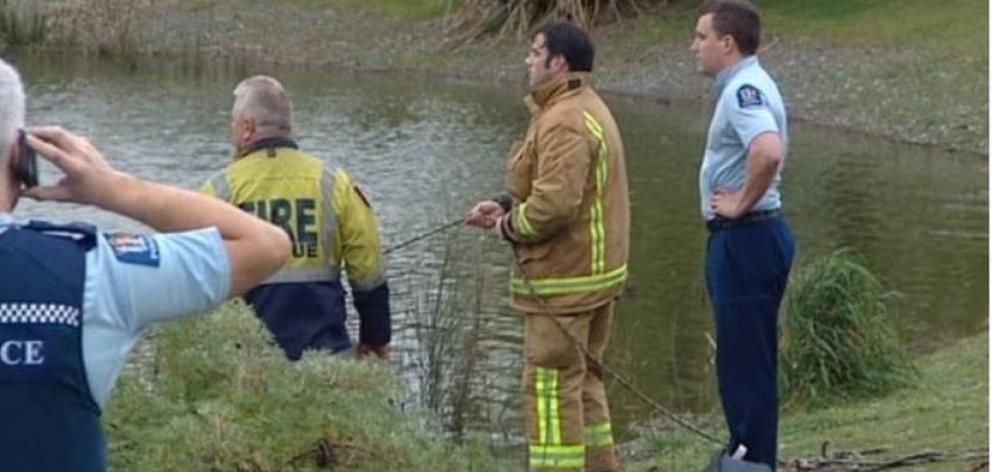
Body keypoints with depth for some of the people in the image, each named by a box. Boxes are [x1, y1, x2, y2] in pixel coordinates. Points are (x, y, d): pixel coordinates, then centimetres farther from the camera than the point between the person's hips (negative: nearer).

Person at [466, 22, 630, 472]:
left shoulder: (564, 123, -21)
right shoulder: (587, 108, 14)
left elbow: (555, 203, -29)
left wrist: (510, 227, -12)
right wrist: (506, 203, 9)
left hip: (563, 281, -11)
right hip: (596, 270, 11)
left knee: (551, 387, -4)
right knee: (583, 381, 19)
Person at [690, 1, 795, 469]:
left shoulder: (743, 89, -18)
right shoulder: (749, 84, 15)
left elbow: (768, 152, -37)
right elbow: (769, 149, 31)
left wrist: (742, 202, -23)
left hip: (745, 239, -11)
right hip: (743, 239, 11)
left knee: (746, 364, -4)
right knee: (742, 361, 18)